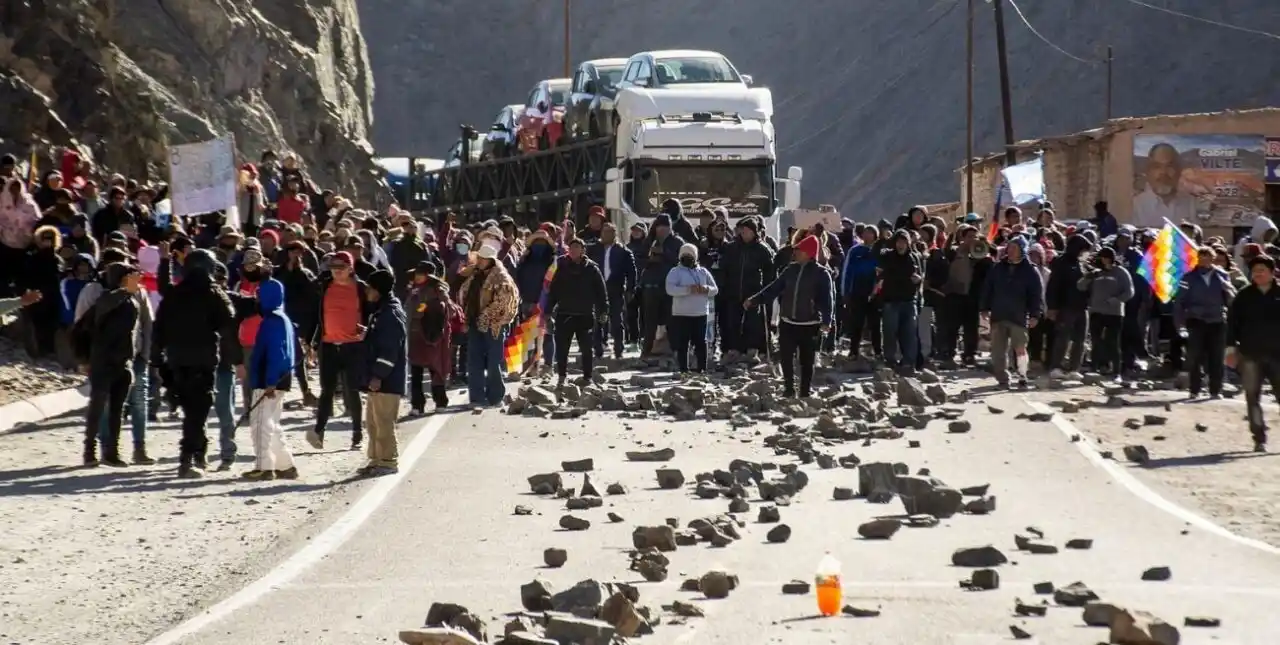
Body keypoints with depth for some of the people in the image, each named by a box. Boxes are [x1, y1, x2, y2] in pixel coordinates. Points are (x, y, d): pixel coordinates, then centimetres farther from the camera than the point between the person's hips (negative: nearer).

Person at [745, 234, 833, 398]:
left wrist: (826, 321, -27)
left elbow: (826, 299, -14)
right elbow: (773, 288, 9)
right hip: (788, 323, 4)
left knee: (807, 360, 4)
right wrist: (754, 300, 1)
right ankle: (788, 388, 17)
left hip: (809, 325, -4)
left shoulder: (821, 274, -8)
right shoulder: (791, 270, 8)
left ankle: (806, 390, 14)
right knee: (786, 358, 5)